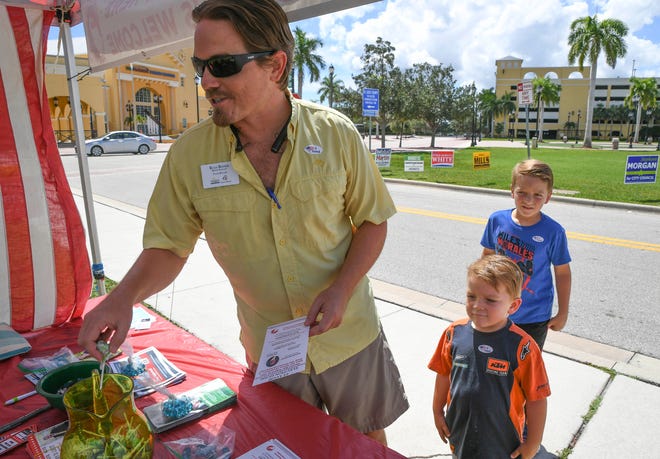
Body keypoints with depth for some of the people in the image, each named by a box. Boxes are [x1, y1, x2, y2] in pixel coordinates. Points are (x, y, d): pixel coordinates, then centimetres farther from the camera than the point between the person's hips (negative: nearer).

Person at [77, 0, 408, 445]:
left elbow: (372, 221, -6)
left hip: (349, 337, 0)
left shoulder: (336, 134, -15)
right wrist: (123, 297, -22)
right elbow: (168, 246, -3)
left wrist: (341, 289, -20)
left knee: (367, 438, 25)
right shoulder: (190, 153, -13)